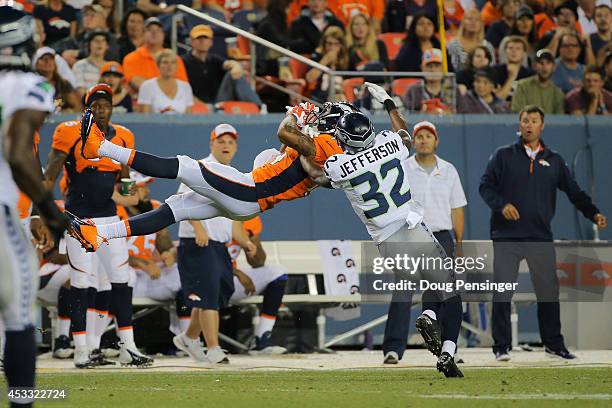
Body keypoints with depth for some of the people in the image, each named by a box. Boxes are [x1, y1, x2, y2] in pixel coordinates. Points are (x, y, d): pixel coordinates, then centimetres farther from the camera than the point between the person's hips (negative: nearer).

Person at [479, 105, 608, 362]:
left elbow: (573, 191, 14)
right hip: (507, 236, -2)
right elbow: (485, 186, 3)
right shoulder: (503, 156, 6)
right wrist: (501, 205, -15)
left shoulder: (554, 161, 13)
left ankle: (553, 344, 15)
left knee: (549, 291, 4)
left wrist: (593, 213, 0)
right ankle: (502, 347, 3)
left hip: (541, 237, 2)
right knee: (502, 292, -3)